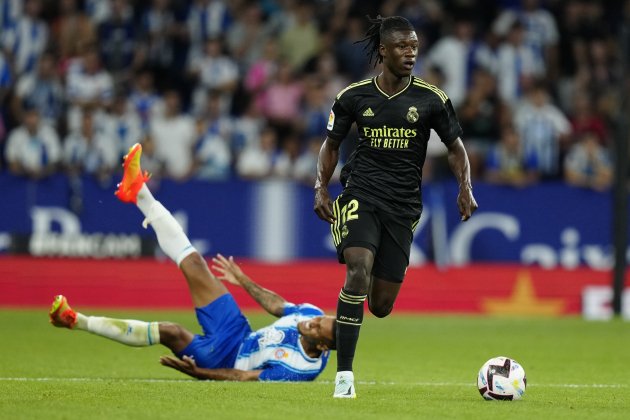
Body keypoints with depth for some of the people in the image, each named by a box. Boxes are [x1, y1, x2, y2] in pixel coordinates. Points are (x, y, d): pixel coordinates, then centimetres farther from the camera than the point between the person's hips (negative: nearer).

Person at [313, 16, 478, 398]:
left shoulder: (432, 99, -1)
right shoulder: (354, 96, 1)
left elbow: (455, 147, 8)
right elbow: (332, 144, 13)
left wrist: (466, 188, -8)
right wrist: (321, 188, -1)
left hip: (403, 205, 1)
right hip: (362, 194, -1)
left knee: (381, 306, 1)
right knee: (358, 270, -27)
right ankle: (344, 374, -24)